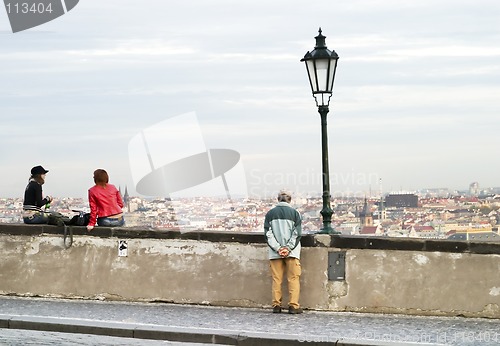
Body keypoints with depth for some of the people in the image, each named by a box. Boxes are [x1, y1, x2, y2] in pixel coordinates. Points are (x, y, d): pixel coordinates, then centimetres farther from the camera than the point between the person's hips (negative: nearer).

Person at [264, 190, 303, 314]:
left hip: (275, 253, 2)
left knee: (276, 279, 6)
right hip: (292, 253, -2)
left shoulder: (270, 213, 6)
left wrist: (277, 248, -4)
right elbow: (297, 233, -5)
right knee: (293, 279, 2)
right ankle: (293, 305, -4)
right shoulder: (294, 213, 1)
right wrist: (288, 248, -6)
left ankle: (276, 305, 3)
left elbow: (268, 233, 0)